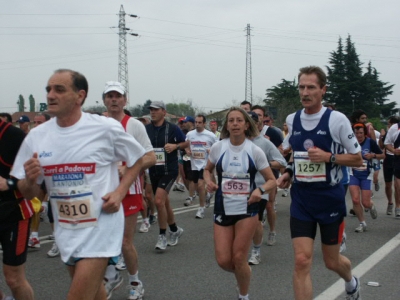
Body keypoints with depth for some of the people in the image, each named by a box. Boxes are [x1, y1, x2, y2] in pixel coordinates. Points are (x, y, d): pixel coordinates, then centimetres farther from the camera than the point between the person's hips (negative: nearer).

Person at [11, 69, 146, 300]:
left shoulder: (106, 128, -12)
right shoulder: (37, 136, 0)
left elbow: (137, 160, 3)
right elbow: (30, 194, 6)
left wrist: (119, 192, -12)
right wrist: (29, 180, -17)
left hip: (100, 227, -5)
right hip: (66, 231, 5)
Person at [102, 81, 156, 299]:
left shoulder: (134, 125, -5)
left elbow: (151, 158, -9)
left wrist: (126, 168, -21)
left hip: (128, 190, -4)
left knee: (125, 242, 2)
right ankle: (111, 276, 30)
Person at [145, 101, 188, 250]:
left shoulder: (172, 128, -5)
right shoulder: (146, 129, 4)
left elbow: (186, 143, 4)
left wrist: (175, 146, -15)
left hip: (169, 170, -5)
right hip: (154, 171, 5)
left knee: (159, 201, -19)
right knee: (164, 203, 14)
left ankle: (162, 235, -5)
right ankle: (175, 230, 35)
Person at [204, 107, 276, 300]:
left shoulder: (255, 151, -8)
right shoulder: (218, 147, -3)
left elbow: (272, 181, -2)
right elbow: (207, 170, 15)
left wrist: (260, 190, -24)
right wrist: (208, 181, -8)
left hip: (247, 210, -2)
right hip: (223, 209, 2)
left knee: (238, 258, -2)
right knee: (223, 260, 0)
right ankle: (243, 274, 36)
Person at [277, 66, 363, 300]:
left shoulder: (337, 119, -11)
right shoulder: (292, 120, 3)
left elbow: (358, 159, -5)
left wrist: (329, 157, -20)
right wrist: (289, 172, 4)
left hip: (330, 199, -3)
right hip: (301, 200, 3)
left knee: (332, 261, 13)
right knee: (302, 261, -8)